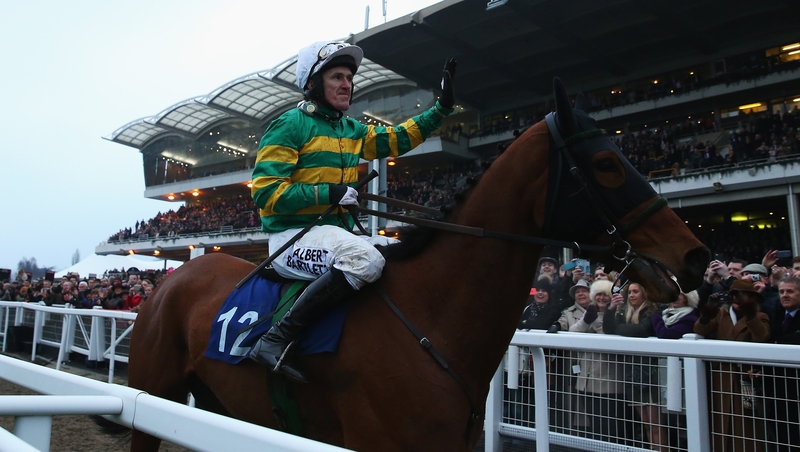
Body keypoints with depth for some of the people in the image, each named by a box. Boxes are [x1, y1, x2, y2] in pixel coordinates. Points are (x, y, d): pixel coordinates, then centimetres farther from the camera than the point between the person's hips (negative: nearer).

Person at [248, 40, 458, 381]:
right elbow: (265, 192, -14)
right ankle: (277, 339, -30)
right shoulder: (290, 126, -6)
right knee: (366, 259, -35)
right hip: (293, 235, -9)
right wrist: (328, 193, -19)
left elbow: (398, 139, 21)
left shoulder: (353, 131, 17)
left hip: (338, 233, 9)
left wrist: (441, 107, 13)